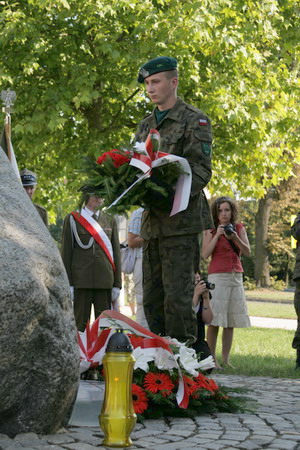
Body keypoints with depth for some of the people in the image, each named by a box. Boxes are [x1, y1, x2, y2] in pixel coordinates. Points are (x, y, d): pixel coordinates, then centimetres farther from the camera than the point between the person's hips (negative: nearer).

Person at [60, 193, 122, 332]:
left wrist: (117, 284, 6)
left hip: (105, 281, 2)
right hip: (81, 281, -2)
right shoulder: (72, 219, 5)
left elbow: (116, 253, 12)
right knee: (80, 323, -1)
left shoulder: (110, 221, 13)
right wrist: (68, 284, -4)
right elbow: (66, 253, 2)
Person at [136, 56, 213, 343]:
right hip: (152, 221, 7)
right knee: (152, 298, 8)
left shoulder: (194, 121, -1)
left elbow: (200, 171, -10)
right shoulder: (145, 126, 20)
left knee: (177, 294, -10)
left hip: (181, 219, -7)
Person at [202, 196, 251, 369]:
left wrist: (235, 237, -13)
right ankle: (212, 359, -7)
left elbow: (247, 252, 2)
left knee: (231, 322, 2)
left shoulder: (239, 228, 11)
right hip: (217, 276, -3)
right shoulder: (211, 230, 3)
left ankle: (226, 359, 7)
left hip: (236, 276, 4)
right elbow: (205, 254, -7)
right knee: (215, 320, -9)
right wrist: (217, 235, -14)